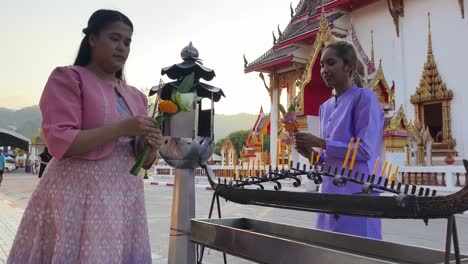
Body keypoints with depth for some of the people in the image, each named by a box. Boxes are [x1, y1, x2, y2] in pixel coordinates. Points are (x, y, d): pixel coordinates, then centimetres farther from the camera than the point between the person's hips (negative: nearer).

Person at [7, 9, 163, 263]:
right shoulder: (68, 78, -2)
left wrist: (151, 147, -6)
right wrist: (121, 129, -19)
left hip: (125, 198, 5)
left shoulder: (135, 96, 14)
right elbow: (60, 142, -13)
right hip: (78, 195, -5)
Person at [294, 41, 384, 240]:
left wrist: (320, 143, -16)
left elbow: (365, 150, -16)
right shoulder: (325, 107, 15)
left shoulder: (364, 97, -7)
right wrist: (312, 154, -1)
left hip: (357, 193, -7)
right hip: (331, 193, 7)